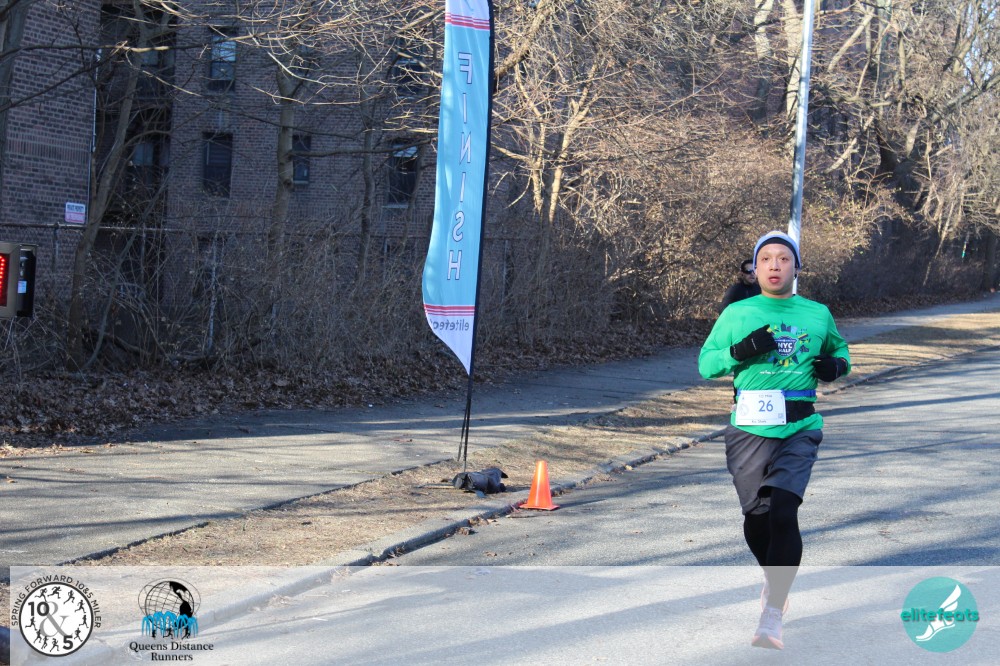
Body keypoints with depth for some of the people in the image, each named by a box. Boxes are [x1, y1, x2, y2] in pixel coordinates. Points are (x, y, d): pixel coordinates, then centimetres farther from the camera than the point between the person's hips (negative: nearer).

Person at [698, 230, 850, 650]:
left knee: (783, 512, -18)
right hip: (749, 430, 1)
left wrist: (835, 366, 2)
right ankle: (776, 580, 39)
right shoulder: (736, 314, 7)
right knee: (755, 518, 7)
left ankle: (772, 617, -16)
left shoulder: (818, 314, 10)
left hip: (799, 430, -1)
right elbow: (704, 363, 7)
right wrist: (739, 351, -12)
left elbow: (840, 350, 25)